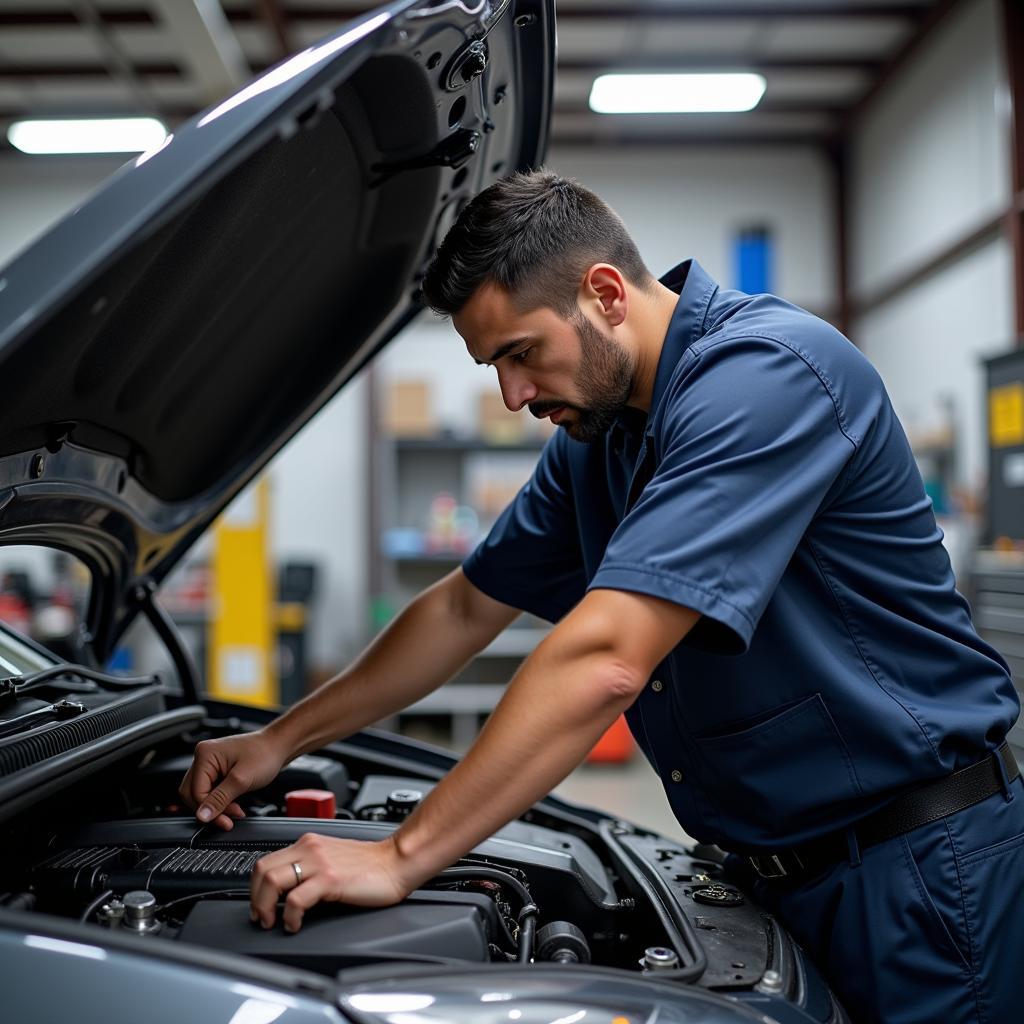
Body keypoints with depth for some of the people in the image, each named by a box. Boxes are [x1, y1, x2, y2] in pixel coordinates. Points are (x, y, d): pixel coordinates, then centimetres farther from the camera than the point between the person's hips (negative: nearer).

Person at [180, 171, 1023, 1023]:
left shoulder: (765, 371, -24)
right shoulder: (597, 436, 6)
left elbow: (605, 663, -31)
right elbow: (464, 610, 14)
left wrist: (403, 857, -26)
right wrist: (279, 742, 13)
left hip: (919, 865, -8)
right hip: (780, 869, 8)